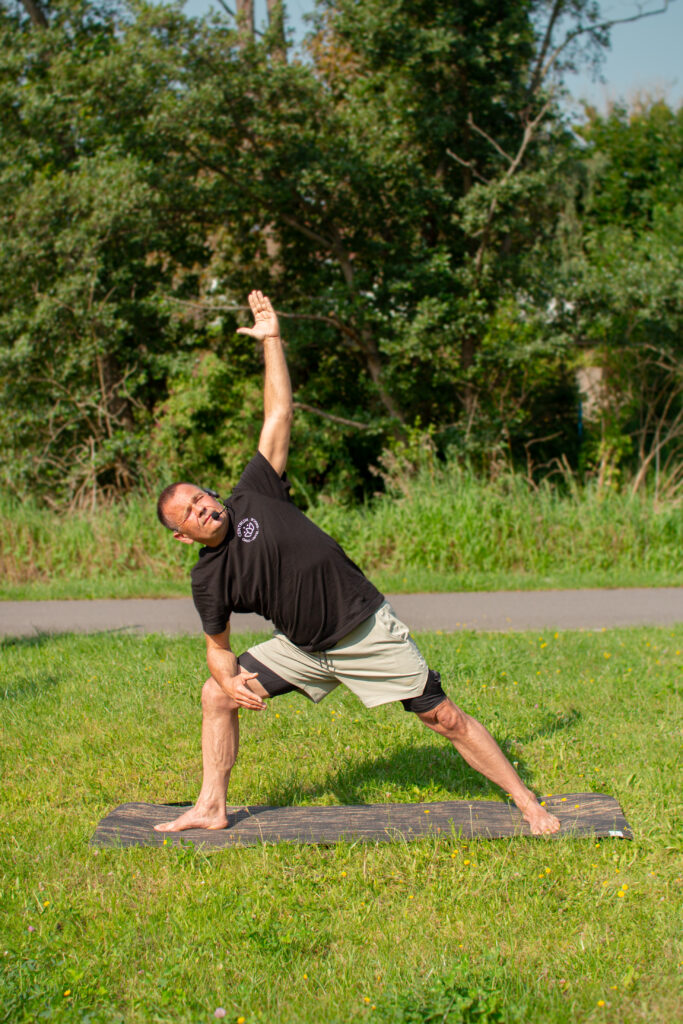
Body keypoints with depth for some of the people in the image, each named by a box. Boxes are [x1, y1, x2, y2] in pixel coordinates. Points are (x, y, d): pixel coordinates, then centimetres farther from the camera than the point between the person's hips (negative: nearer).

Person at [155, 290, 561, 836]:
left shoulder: (254, 494, -11)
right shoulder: (209, 579, -4)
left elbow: (279, 413, -8)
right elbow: (218, 647, 7)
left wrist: (271, 341, -8)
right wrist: (231, 680, -15)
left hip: (368, 631, -4)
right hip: (304, 649, 4)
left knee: (446, 719, -2)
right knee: (216, 695, 0)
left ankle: (527, 802, 10)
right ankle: (212, 809, 13)